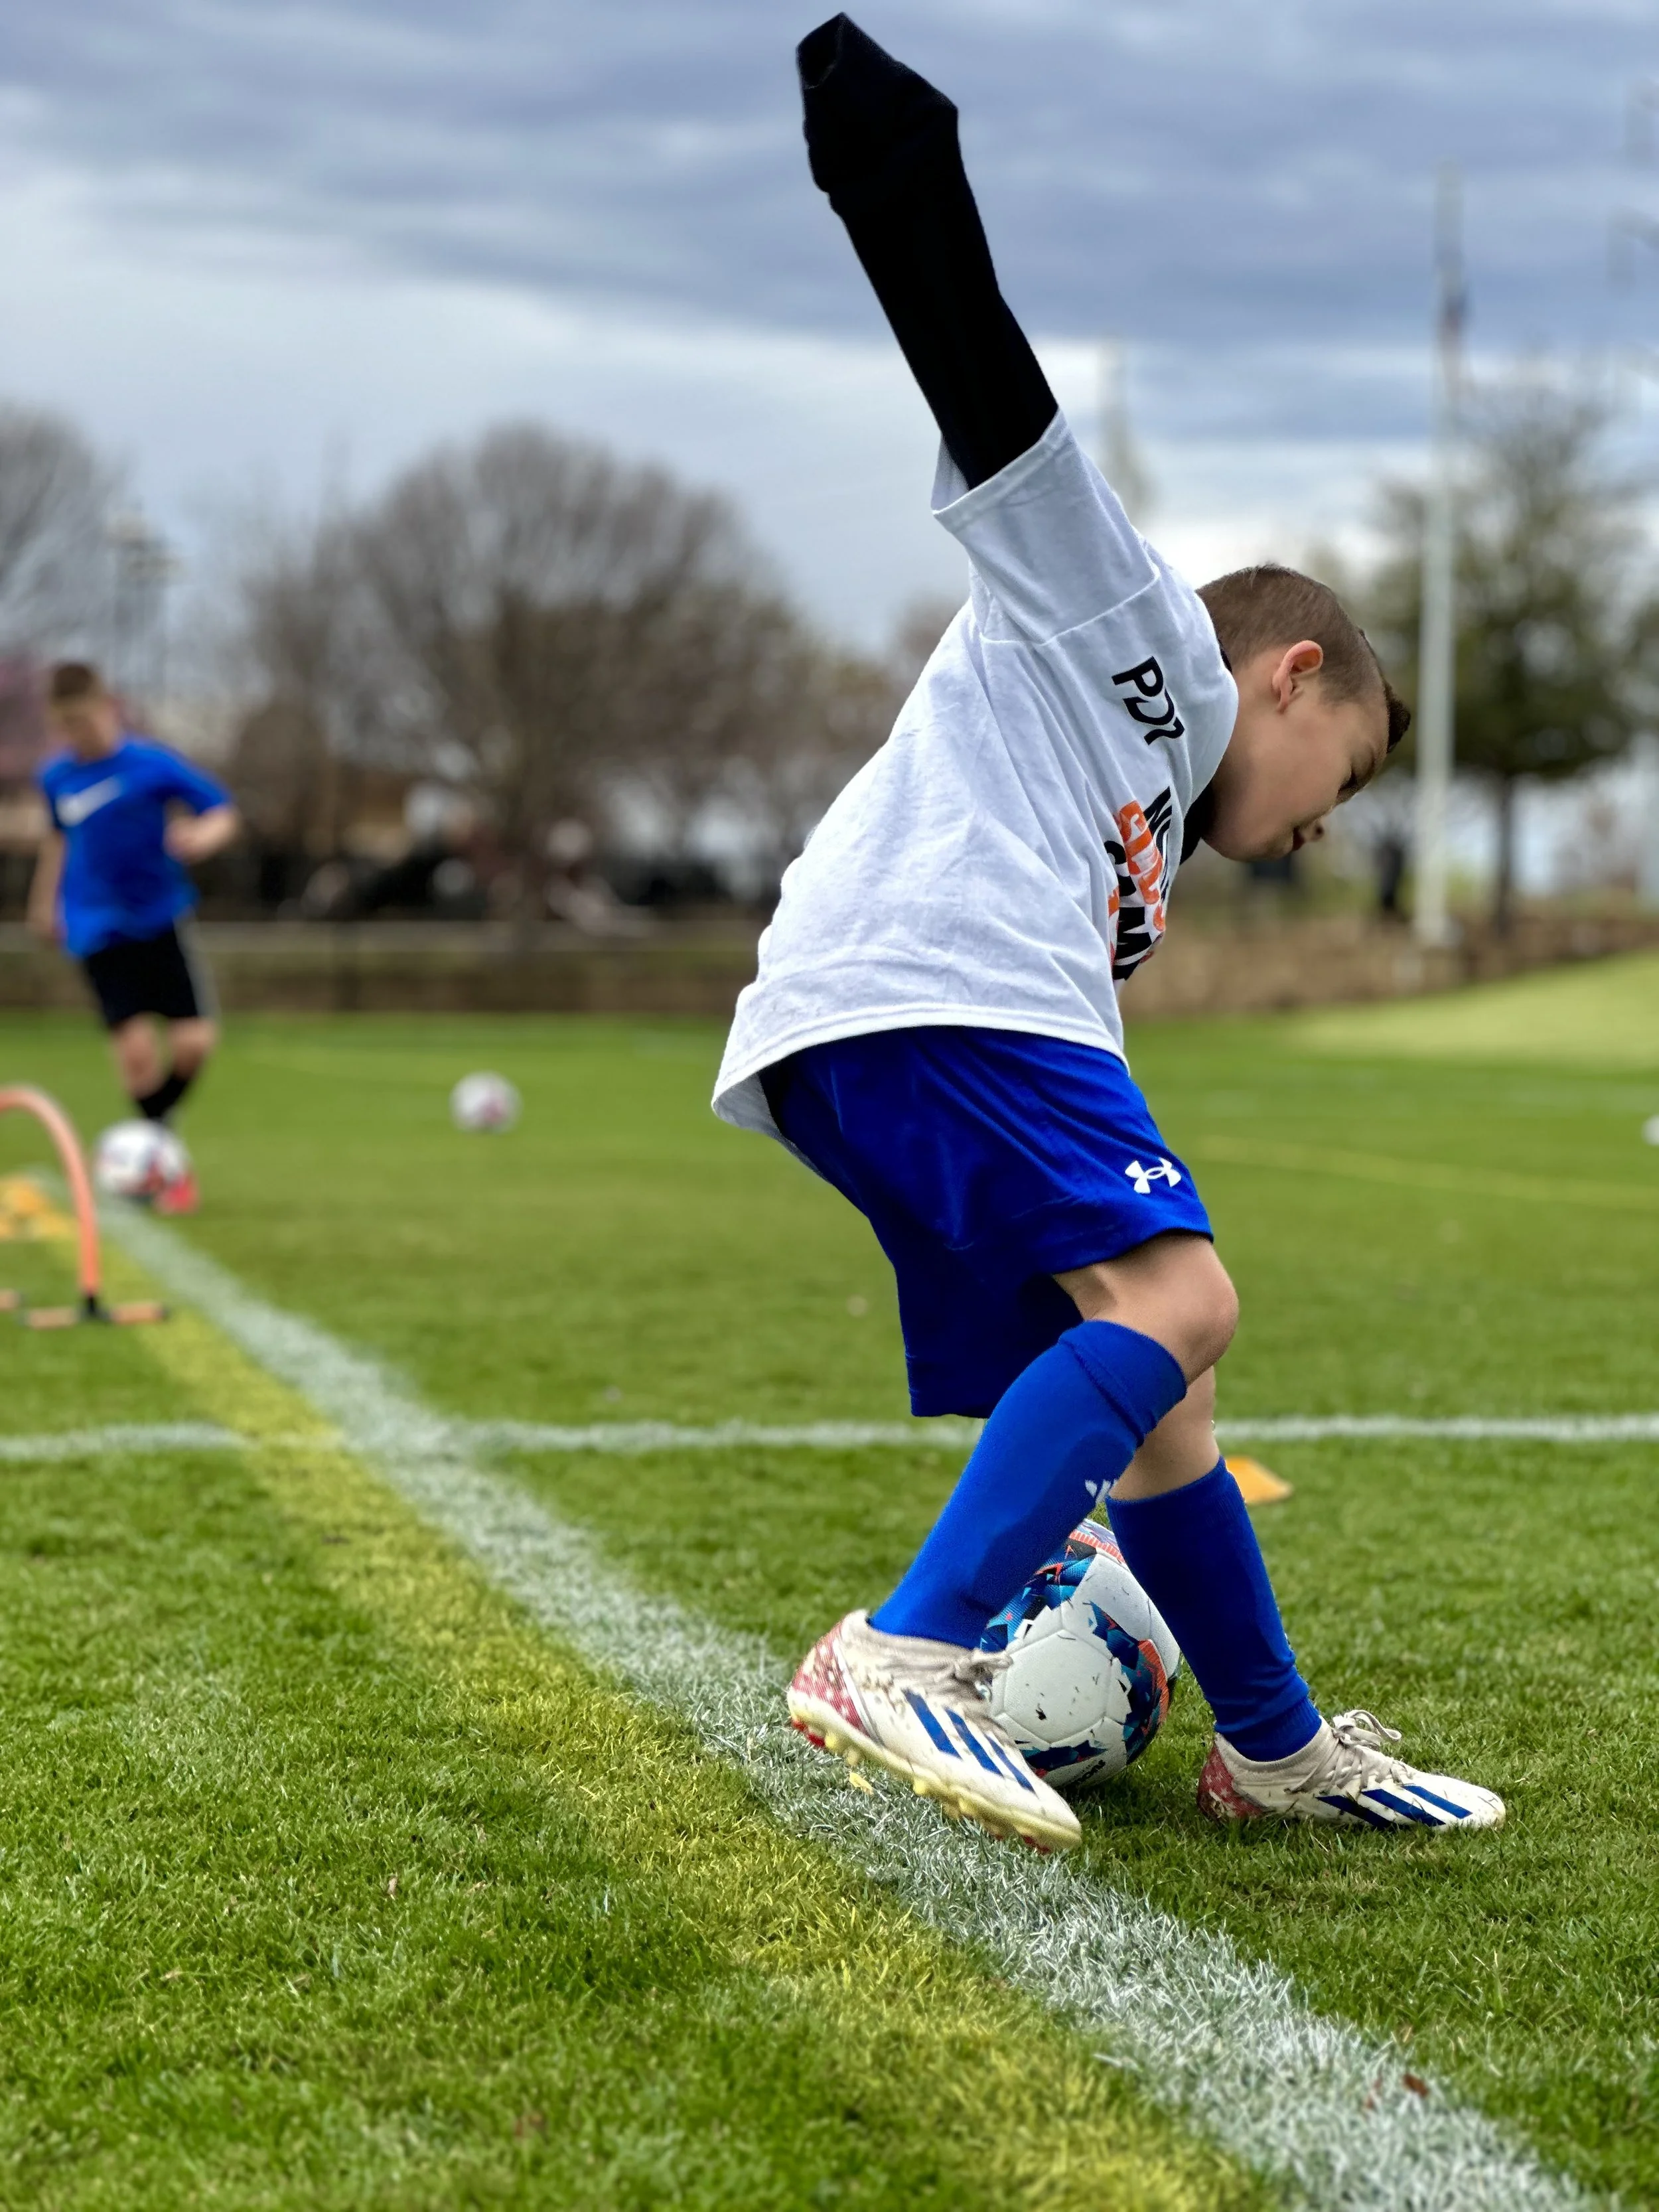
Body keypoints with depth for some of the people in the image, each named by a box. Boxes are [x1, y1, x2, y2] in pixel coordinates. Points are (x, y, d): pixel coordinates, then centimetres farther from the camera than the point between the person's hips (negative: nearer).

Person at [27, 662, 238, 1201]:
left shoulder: (152, 764, -9)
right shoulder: (57, 777, 2)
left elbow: (222, 813, -5)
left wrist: (203, 836, -27)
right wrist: (46, 901, 29)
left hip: (162, 917, -1)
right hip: (98, 929, 1)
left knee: (194, 1040, -9)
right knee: (134, 1047, -11)